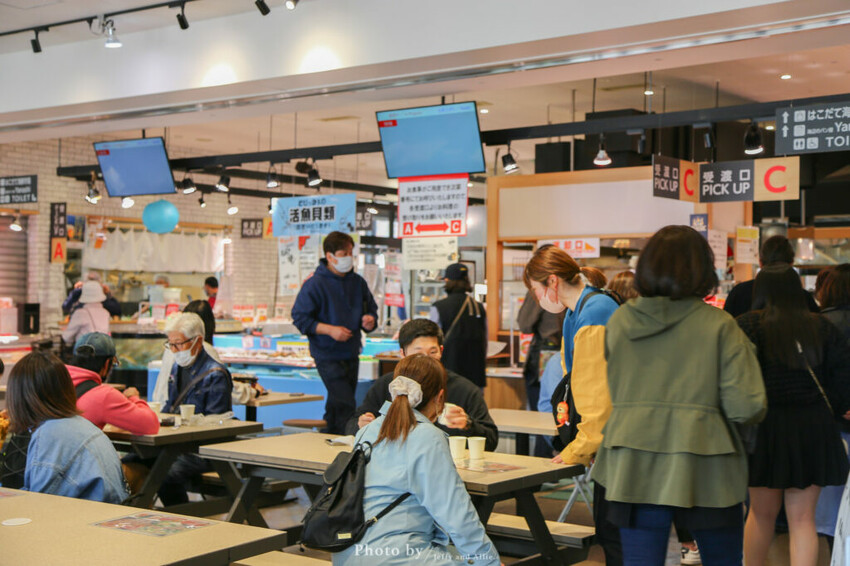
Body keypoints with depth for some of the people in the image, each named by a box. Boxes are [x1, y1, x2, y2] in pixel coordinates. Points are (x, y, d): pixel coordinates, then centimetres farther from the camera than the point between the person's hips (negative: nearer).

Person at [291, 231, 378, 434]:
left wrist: (370, 321, -6)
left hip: (351, 355, 6)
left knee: (336, 406, 16)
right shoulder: (315, 284, -11)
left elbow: (371, 309, 19)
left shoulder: (358, 282, 7)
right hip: (328, 355, -6)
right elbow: (300, 318, -11)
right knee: (346, 407, -14)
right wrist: (330, 330, -21)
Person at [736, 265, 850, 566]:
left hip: (766, 428, -1)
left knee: (761, 513, 14)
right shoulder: (821, 327, 3)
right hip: (813, 430, 2)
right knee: (803, 518, 7)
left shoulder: (747, 325, -5)